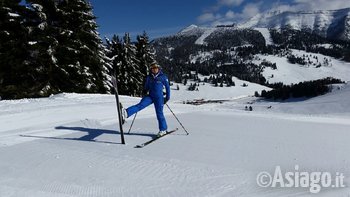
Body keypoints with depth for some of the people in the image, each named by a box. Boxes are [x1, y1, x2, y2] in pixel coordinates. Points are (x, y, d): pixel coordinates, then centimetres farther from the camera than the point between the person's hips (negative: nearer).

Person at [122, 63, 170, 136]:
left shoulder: (163, 77, -2)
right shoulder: (149, 77, 7)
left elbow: (167, 87, 4)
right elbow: (146, 87, 22)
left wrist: (167, 97, 1)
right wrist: (145, 93, 13)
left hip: (159, 97, -3)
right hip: (150, 96, 3)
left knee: (159, 113, -1)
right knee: (140, 105, -17)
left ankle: (163, 129, 12)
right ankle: (126, 113, -36)